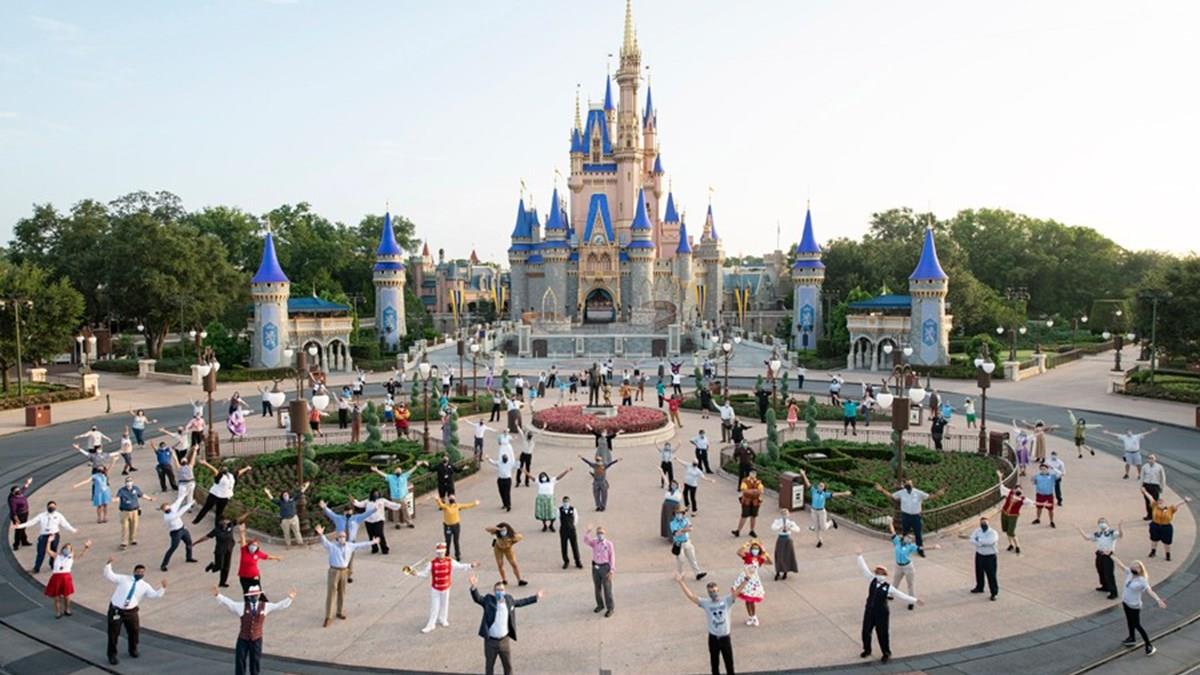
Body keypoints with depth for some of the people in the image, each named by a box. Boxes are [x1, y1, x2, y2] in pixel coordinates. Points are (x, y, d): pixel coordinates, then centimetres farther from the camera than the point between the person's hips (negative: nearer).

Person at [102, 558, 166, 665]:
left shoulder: (145, 585, 5)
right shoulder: (123, 579, 3)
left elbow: (155, 595, -2)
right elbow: (108, 575, 1)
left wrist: (163, 587, -17)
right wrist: (108, 564, -13)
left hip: (131, 611, 2)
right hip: (115, 610, -2)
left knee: (134, 631, 10)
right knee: (113, 633, 2)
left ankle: (133, 650, 37)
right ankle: (112, 655, 20)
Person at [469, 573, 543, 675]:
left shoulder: (509, 599, 0)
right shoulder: (488, 600, -13)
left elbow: (520, 602, 17)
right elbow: (477, 598, -28)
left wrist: (536, 597, 22)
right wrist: (474, 587, -50)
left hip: (505, 640, 3)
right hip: (491, 641, -3)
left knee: (508, 666, 15)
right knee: (489, 666, 13)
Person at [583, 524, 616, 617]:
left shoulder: (609, 544, -10)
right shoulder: (594, 543, 0)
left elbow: (612, 557, -9)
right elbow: (586, 540, -18)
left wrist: (611, 570, -13)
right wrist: (587, 532, -35)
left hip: (605, 567, -4)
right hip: (595, 567, 4)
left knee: (607, 589, 0)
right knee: (597, 588, 16)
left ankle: (610, 608, 13)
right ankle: (600, 605, 34)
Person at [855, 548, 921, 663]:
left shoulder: (889, 587, -10)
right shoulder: (872, 580, -2)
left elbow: (902, 595, -10)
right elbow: (864, 569, -2)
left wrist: (915, 600, -15)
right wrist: (860, 556, -4)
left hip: (882, 613, -3)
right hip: (869, 611, 3)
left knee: (882, 634, 7)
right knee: (866, 631, 12)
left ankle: (886, 654, 30)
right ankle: (867, 650, 35)